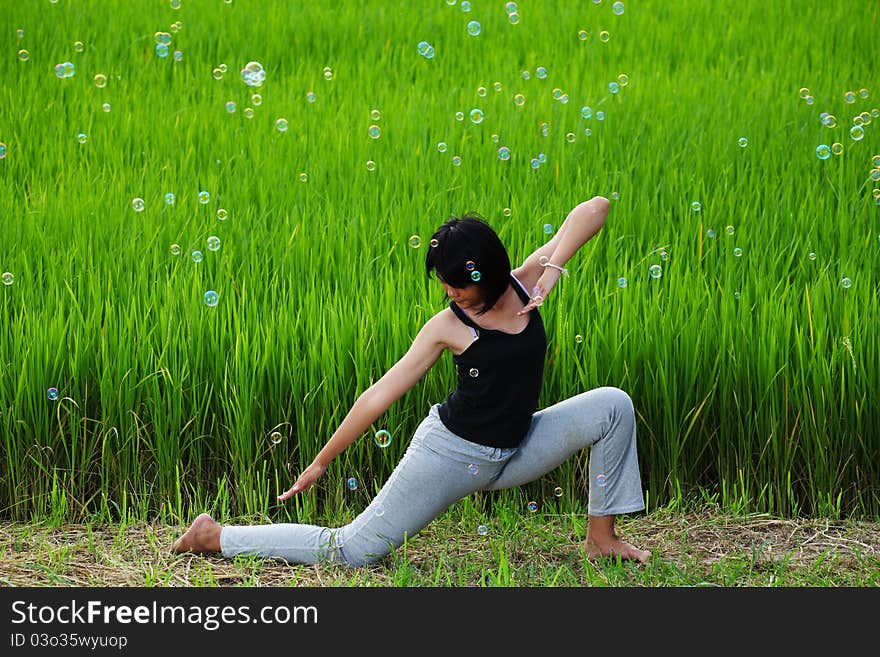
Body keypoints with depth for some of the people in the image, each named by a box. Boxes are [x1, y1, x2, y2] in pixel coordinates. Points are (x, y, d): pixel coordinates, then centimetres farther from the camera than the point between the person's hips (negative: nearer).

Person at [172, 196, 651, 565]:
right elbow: (379, 396, -10)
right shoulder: (447, 327, -13)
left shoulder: (525, 284, -5)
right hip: (450, 451, -4)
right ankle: (213, 535, 9)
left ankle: (601, 536, -1)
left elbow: (594, 208, -9)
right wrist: (320, 462, -8)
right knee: (350, 551, -6)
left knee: (612, 405, -10)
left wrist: (554, 267, -24)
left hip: (512, 454, 5)